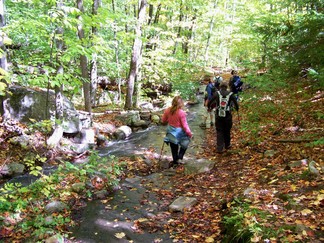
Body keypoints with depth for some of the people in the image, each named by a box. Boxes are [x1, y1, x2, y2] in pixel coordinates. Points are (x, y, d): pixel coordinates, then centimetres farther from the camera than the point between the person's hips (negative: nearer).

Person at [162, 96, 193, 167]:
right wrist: (190, 133, -6)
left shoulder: (168, 110, -8)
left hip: (171, 132, 5)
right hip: (179, 132, -5)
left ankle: (175, 161, 30)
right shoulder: (181, 113, -23)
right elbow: (184, 125, -18)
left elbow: (163, 120, 6)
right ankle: (179, 157, 12)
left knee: (174, 147, 18)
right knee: (185, 142, 21)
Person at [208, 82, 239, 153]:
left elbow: (210, 102, -1)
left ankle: (219, 148, -2)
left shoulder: (217, 93, -2)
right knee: (227, 131, 17)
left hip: (218, 116, 0)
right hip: (227, 116, 0)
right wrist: (237, 109, 22)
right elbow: (236, 104, 1)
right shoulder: (231, 94, -2)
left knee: (219, 131, 4)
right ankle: (227, 145, 32)